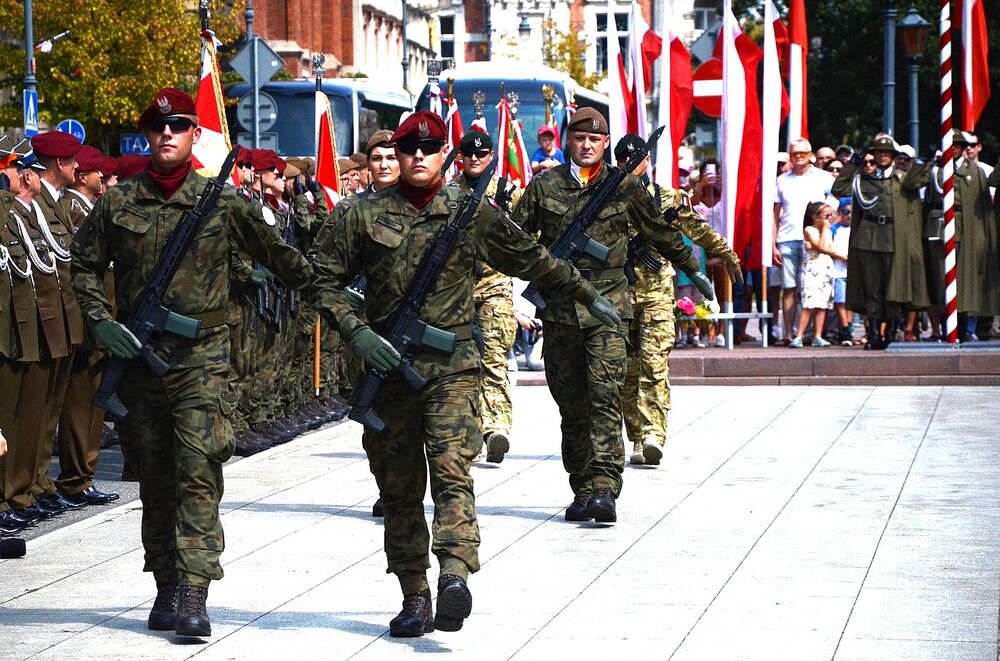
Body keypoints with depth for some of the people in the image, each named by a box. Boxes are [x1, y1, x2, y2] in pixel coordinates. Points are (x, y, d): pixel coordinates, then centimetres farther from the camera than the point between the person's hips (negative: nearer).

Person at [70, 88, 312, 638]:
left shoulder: (224, 201, 2)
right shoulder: (116, 203, 7)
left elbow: (278, 253, 11)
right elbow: (84, 265, 14)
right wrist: (100, 320, 1)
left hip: (201, 352, -3)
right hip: (137, 353, 3)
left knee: (198, 470, -13)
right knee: (155, 477, 9)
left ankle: (193, 595, -17)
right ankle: (167, 589, 18)